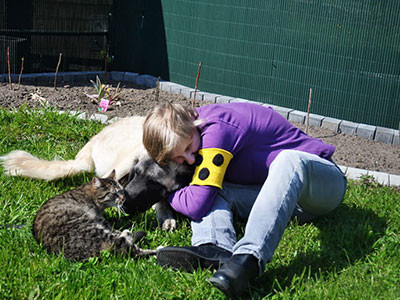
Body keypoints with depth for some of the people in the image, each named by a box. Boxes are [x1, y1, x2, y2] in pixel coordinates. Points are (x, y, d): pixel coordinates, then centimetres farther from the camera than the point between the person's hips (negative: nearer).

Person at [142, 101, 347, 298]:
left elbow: (197, 204, -27)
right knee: (212, 191, -12)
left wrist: (167, 195, -10)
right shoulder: (186, 133, -1)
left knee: (288, 159, -40)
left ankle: (248, 257, -52)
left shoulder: (216, 129, -27)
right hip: (277, 193, 7)